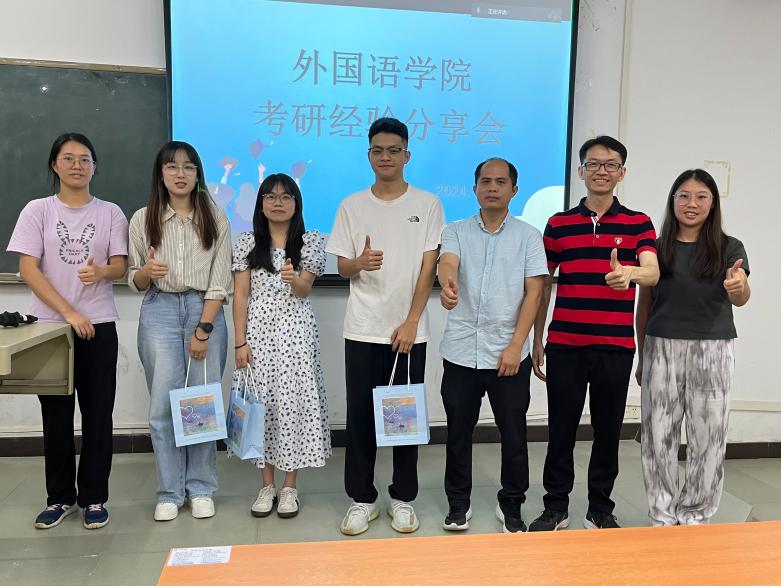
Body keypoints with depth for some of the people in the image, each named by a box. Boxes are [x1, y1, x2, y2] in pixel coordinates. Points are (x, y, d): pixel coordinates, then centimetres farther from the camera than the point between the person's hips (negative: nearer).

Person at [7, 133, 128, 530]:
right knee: (56, 414, 7)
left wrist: (101, 271, -23)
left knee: (97, 413, 2)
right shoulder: (37, 210, 3)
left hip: (99, 326, 0)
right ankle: (60, 497, 22)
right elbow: (28, 270, -4)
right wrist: (68, 312, -14)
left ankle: (94, 497, 15)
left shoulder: (110, 213, 6)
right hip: (49, 325, 0)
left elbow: (121, 266, 2)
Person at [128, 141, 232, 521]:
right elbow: (135, 281, 8)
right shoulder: (143, 219, 5)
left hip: (205, 311, 0)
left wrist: (203, 330, -9)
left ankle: (201, 489, 17)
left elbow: (220, 280, -2)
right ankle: (169, 492, 14)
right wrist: (146, 271, -16)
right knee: (163, 404, 0)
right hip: (159, 312, 1)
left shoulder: (215, 218, 3)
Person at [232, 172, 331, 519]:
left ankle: (290, 486, 12)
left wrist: (294, 279, -28)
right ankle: (267, 484, 18)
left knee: (294, 401, -1)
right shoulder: (248, 243, 6)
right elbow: (240, 295, 2)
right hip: (258, 333, 1)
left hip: (295, 333, -1)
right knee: (262, 403, 4)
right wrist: (240, 342, -4)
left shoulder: (310, 241, 4)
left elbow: (303, 292, -4)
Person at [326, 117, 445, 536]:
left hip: (409, 331, -1)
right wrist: (359, 263, -17)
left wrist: (411, 322, -9)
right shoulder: (352, 206, 6)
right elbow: (342, 268, 6)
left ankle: (403, 499, 22)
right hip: (363, 330, 1)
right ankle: (362, 499, 19)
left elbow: (428, 268, -2)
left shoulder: (427, 204, 2)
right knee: (360, 417, 5)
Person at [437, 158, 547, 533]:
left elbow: (533, 292, -2)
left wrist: (515, 346, -11)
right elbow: (447, 262, -17)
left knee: (513, 434, 8)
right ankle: (458, 503, 28)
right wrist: (448, 284, -42)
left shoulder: (528, 236, 3)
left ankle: (511, 505, 27)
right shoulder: (456, 231, 5)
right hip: (461, 351, 1)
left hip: (509, 354, 0)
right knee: (459, 431, 10)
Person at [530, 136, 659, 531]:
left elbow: (652, 273, -12)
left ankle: (600, 510, 26)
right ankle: (556, 508, 22)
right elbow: (543, 285, 10)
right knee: (561, 429, 7)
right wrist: (537, 341, 8)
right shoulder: (558, 224, 7)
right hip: (565, 345, 1)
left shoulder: (638, 224, 4)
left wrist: (628, 273, -36)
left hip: (615, 346, 0)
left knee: (608, 431, 10)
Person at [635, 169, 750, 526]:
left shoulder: (729, 248, 0)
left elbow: (741, 299, -15)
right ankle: (663, 514, 19)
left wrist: (738, 287, -39)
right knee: (659, 434, 4)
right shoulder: (657, 248, 3)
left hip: (712, 351, -1)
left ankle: (695, 513, 23)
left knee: (707, 435, 5)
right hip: (662, 348, 1)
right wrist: (642, 358, 10)